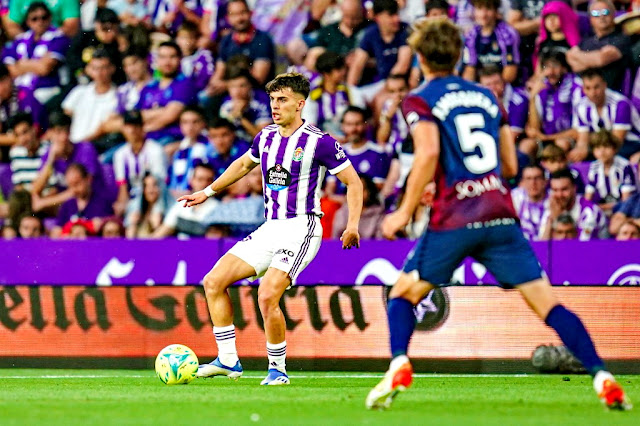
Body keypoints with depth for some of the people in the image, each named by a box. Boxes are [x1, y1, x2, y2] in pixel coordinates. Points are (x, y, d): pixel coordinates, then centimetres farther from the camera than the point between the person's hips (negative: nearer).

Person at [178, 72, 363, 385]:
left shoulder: (319, 142, -10)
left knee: (267, 296, -24)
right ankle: (228, 360, 5)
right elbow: (244, 164, 31)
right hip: (269, 230, 7)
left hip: (301, 229, -7)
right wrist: (208, 191, 33)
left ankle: (278, 369, -5)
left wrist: (353, 224, -15)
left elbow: (353, 181, -5)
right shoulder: (265, 137, 10)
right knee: (214, 282, -1)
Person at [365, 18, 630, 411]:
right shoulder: (486, 96, 19)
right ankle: (602, 377, -13)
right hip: (501, 214, 3)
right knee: (547, 303, 1)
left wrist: (406, 210, -8)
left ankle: (399, 366, -11)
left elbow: (428, 154, -15)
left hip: (455, 218, -3)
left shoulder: (420, 101, 3)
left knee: (403, 293, 13)